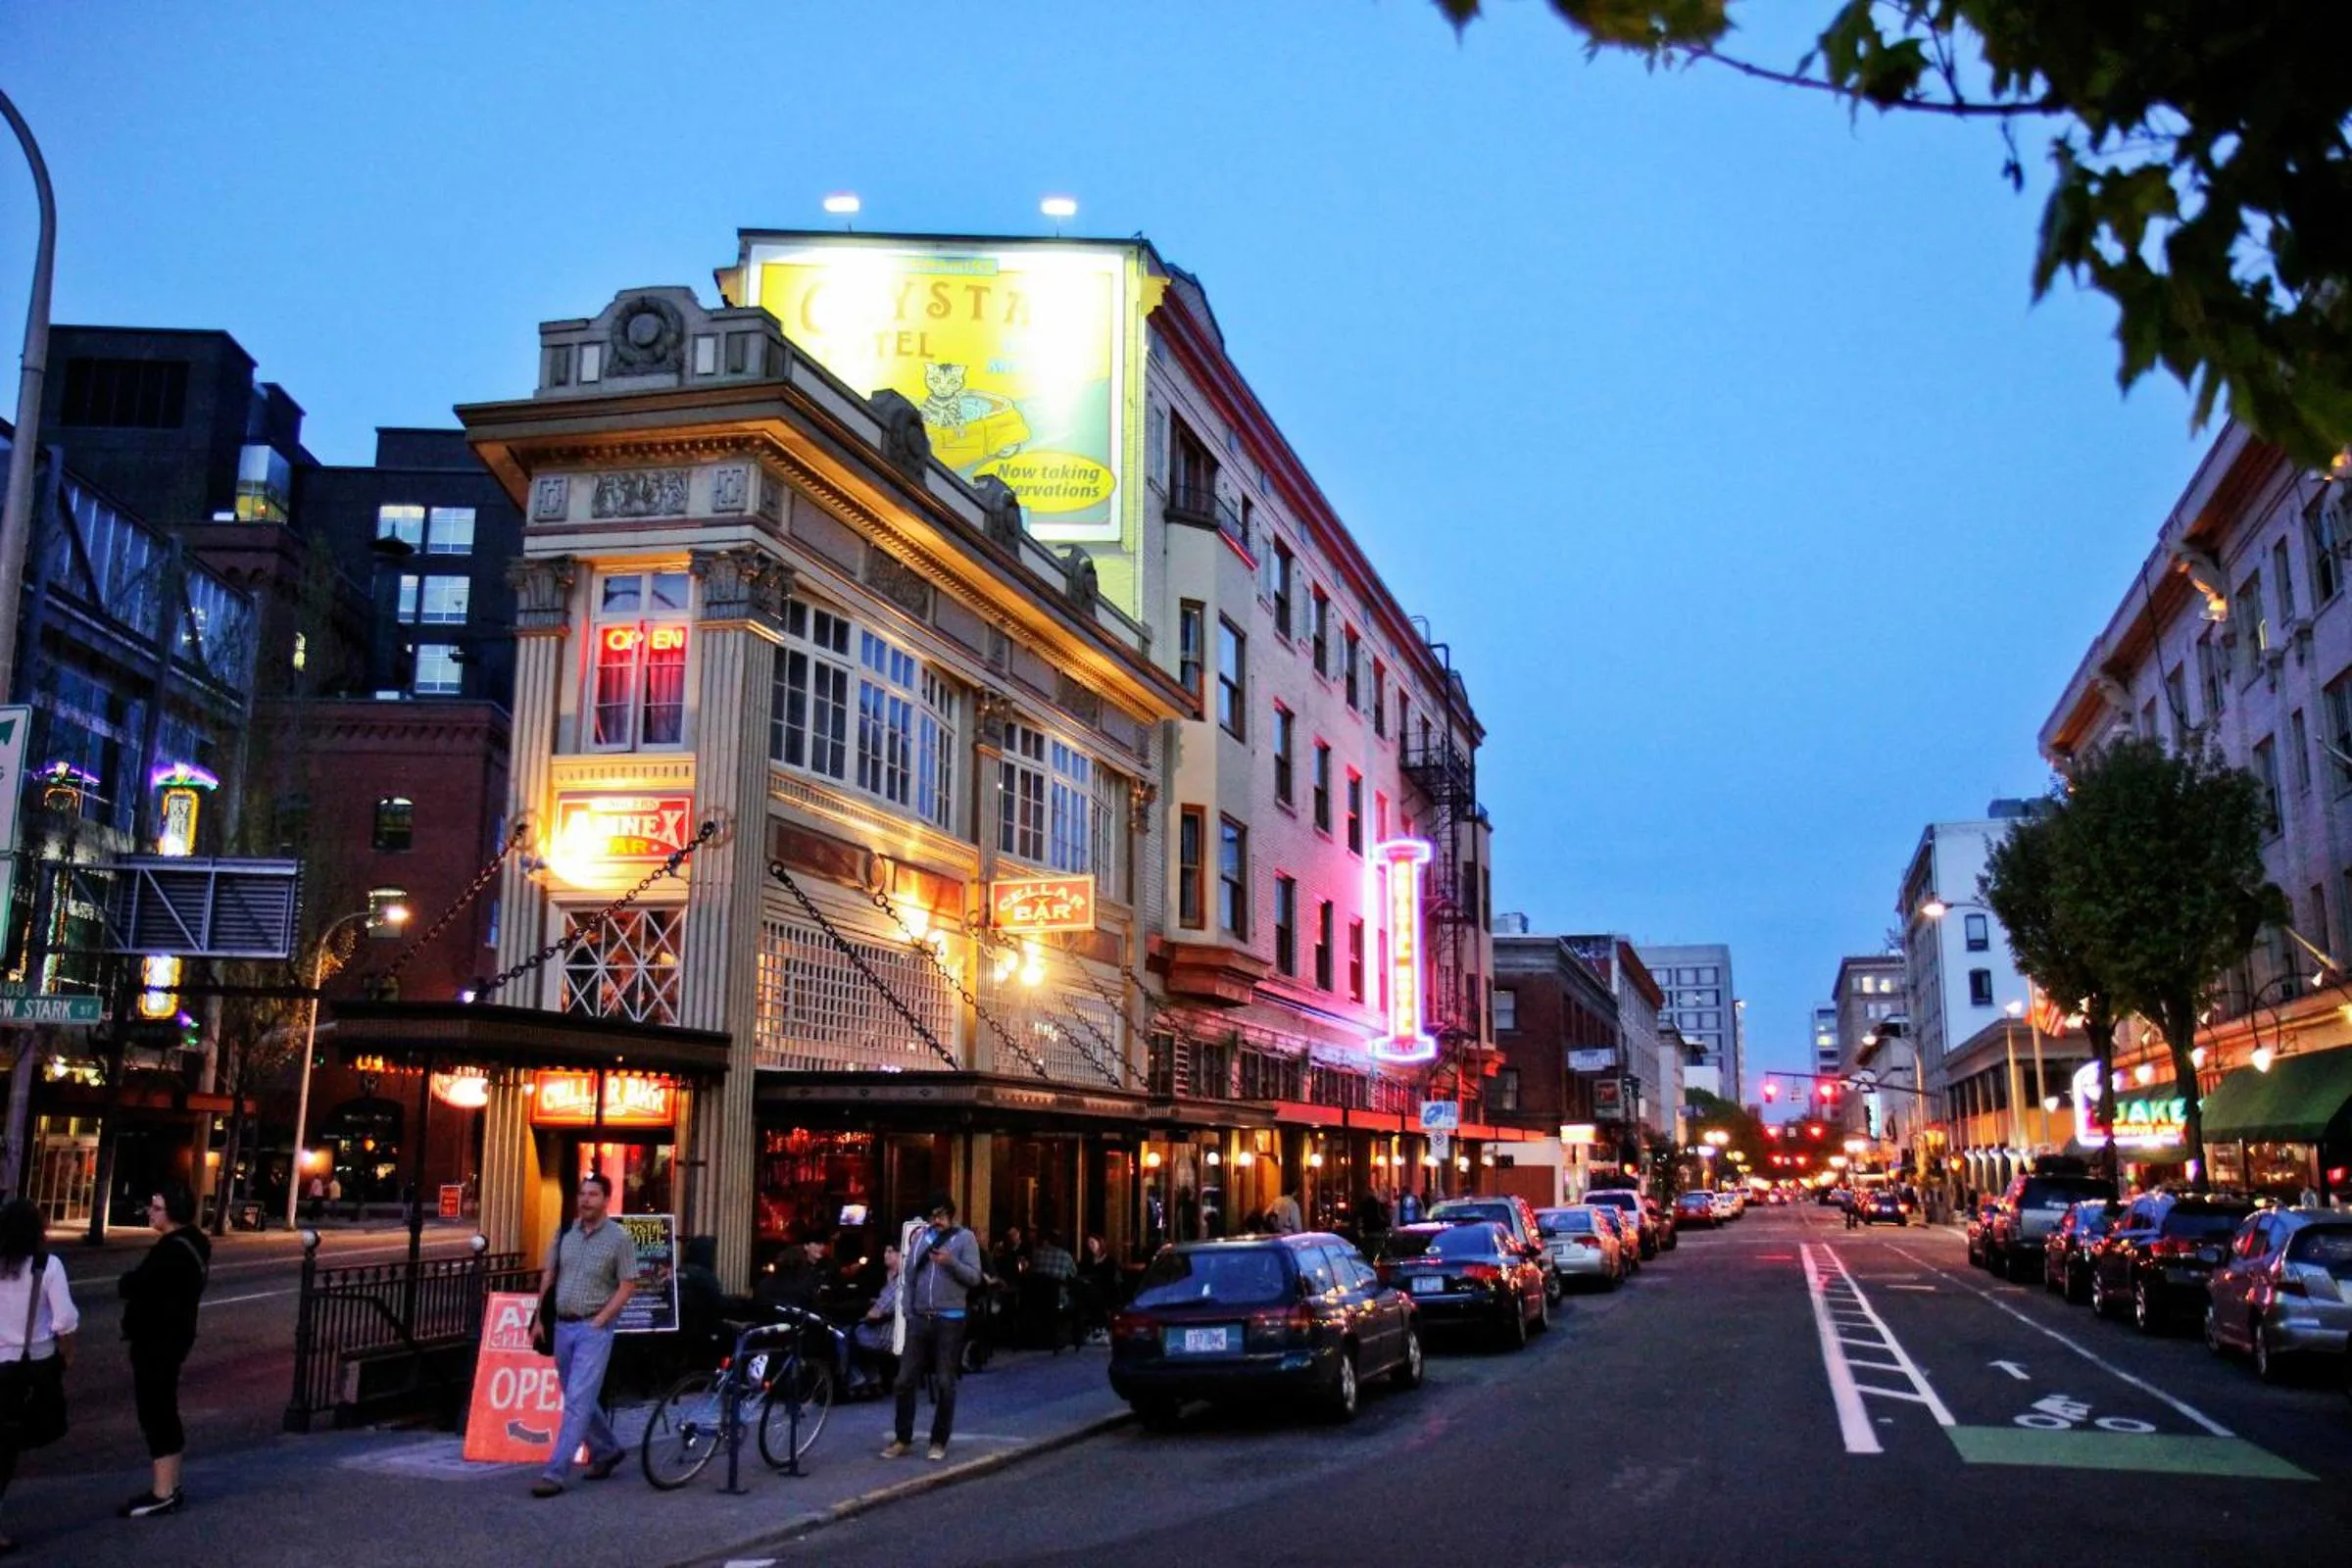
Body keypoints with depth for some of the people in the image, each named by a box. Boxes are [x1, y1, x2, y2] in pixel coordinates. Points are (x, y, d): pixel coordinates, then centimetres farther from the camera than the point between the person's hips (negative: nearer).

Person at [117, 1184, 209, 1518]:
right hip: (169, 1334, 11)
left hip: (158, 1339, -11)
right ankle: (169, 1485, 25)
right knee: (163, 1409, 17)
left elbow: (132, 1286, -23)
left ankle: (162, 1494, -2)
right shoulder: (191, 1242, 10)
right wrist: (135, 1283, -2)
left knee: (155, 1411, -6)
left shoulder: (173, 1249, -23)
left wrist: (125, 1282, -2)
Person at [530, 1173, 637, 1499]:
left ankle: (556, 1473, -8)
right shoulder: (565, 1231, 6)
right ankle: (607, 1450, 34)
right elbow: (548, 1275, 14)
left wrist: (599, 1321, -13)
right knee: (580, 1399, 16)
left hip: (593, 1329, -6)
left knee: (578, 1401, -10)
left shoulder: (619, 1237, -8)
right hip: (562, 1326, 6)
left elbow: (627, 1285, -8)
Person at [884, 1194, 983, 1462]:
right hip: (919, 1319, 4)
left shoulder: (964, 1238, -2)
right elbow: (909, 1276, 11)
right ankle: (903, 1439, 14)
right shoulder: (919, 1237, 11)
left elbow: (974, 1277, -9)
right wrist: (907, 1311, 3)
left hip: (948, 1320, -4)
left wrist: (951, 1262, -24)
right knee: (905, 1380, 4)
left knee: (944, 1383, 2)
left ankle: (939, 1442, 12)